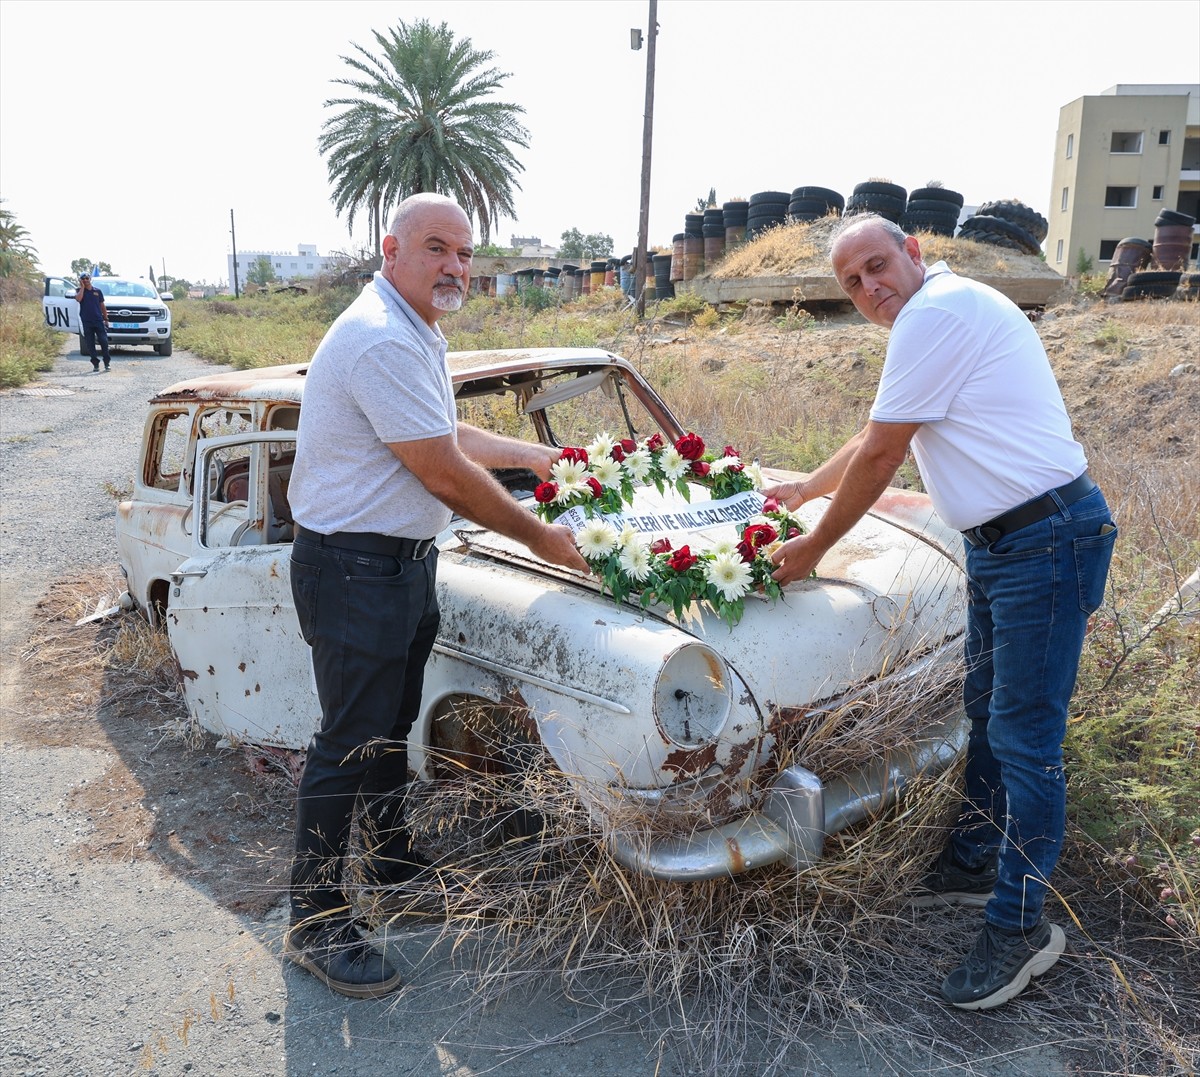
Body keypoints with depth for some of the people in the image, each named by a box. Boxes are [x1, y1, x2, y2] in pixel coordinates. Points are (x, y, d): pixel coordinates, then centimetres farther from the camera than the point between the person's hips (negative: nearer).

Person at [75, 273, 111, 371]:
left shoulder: (97, 291, 12)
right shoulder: (80, 291, 7)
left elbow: (102, 306, 16)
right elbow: (78, 299, -16)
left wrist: (106, 319, 11)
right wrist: (82, 287, -7)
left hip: (99, 321, 1)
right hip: (86, 322, 0)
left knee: (104, 341, -7)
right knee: (90, 344, 1)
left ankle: (106, 363, 1)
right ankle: (95, 364, 7)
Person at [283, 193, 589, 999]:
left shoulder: (416, 335, 12)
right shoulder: (383, 342, -23)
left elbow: (449, 436, 24)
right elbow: (447, 478, -23)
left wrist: (537, 456, 22)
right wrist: (540, 538, -12)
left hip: (404, 564, 10)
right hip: (354, 570, -10)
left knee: (392, 726, 21)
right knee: (351, 743, -1)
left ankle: (393, 863, 40)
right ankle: (317, 922, 15)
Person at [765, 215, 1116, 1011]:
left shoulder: (937, 311, -16)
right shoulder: (938, 318, 16)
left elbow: (881, 455, -15)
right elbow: (876, 439, 27)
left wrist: (813, 548, -4)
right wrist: (807, 489, 36)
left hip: (1048, 539, -11)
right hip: (999, 543, 11)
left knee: (1024, 737, -3)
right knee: (987, 715, 19)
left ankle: (1021, 928, 10)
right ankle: (975, 865, 34)